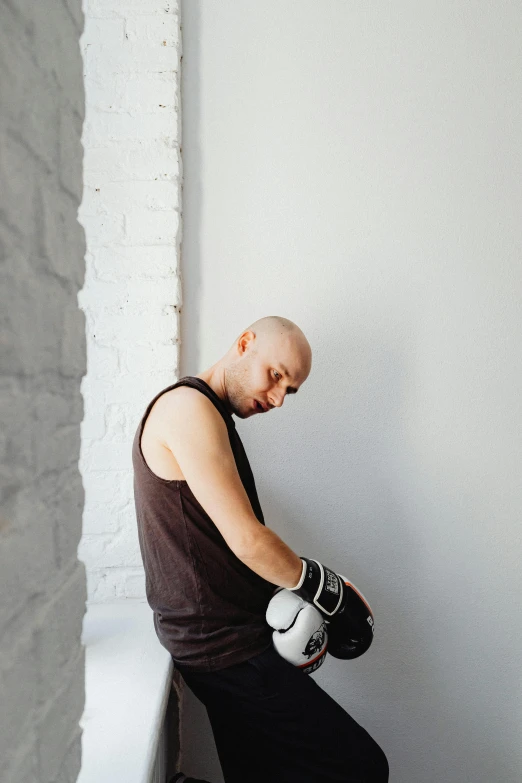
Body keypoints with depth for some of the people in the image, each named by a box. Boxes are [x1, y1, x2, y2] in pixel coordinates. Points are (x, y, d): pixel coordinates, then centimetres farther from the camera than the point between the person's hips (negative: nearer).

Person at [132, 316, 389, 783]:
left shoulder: (208, 417, 13)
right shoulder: (189, 407, -18)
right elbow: (247, 541, -21)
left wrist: (293, 605, 5)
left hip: (216, 639, 10)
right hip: (227, 645, -10)